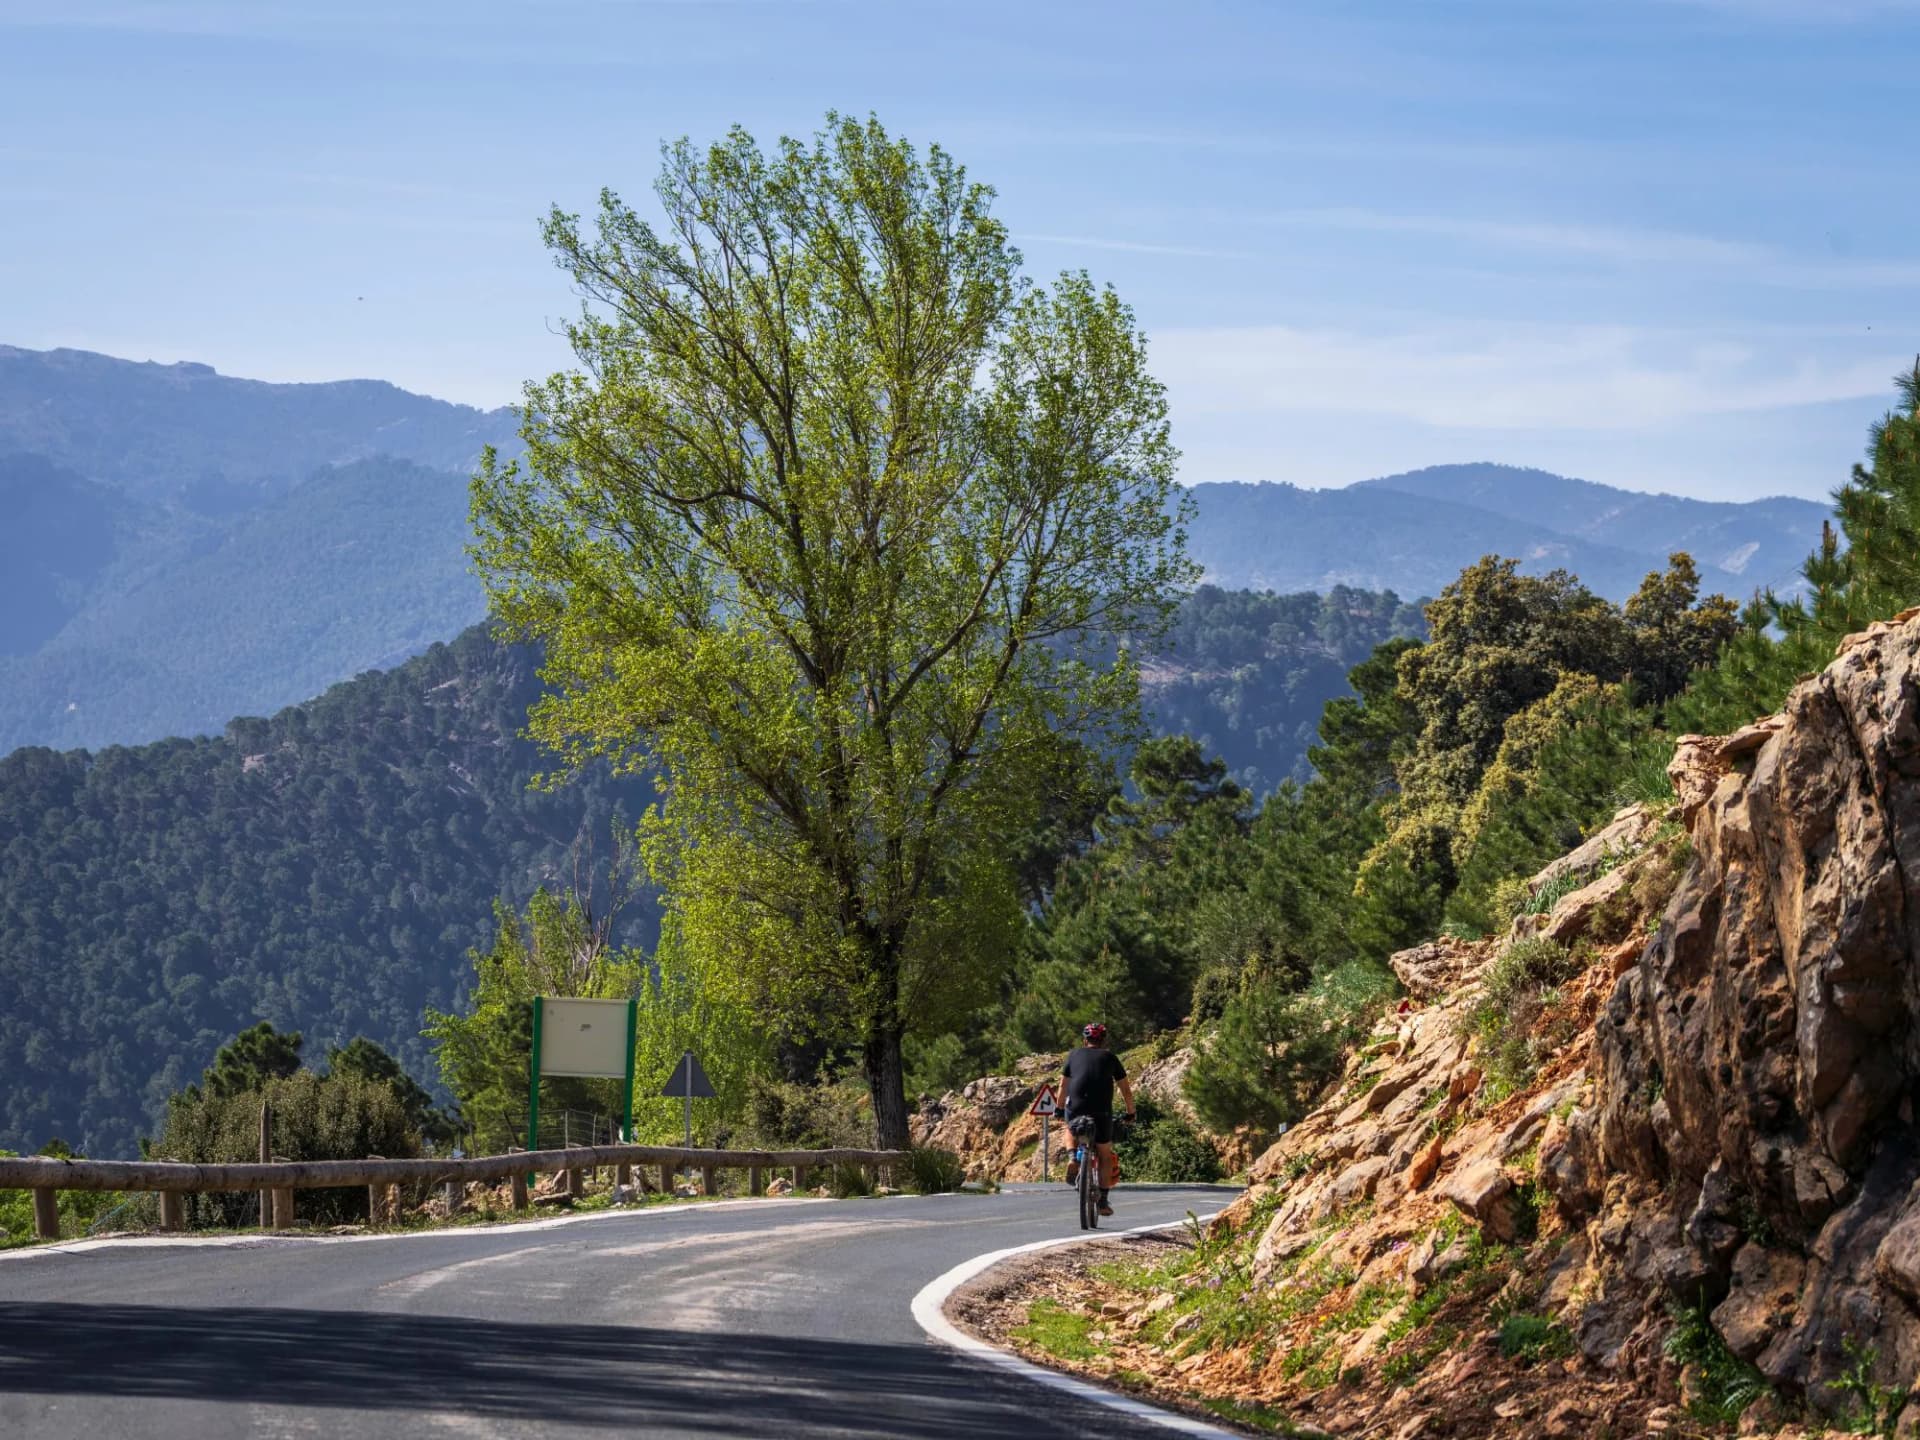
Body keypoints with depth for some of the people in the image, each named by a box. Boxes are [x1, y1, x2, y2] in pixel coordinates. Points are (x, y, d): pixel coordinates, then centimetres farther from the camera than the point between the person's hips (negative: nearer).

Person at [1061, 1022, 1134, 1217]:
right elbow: (1126, 1089, 17)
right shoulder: (1110, 1058, 15)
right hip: (1102, 1113, -1)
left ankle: (1073, 1162, 11)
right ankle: (1103, 1201, 9)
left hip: (1075, 1109, 1)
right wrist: (1130, 1112, 29)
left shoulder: (1074, 1055, 17)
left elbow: (1063, 1086, 22)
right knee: (1105, 1156, 13)